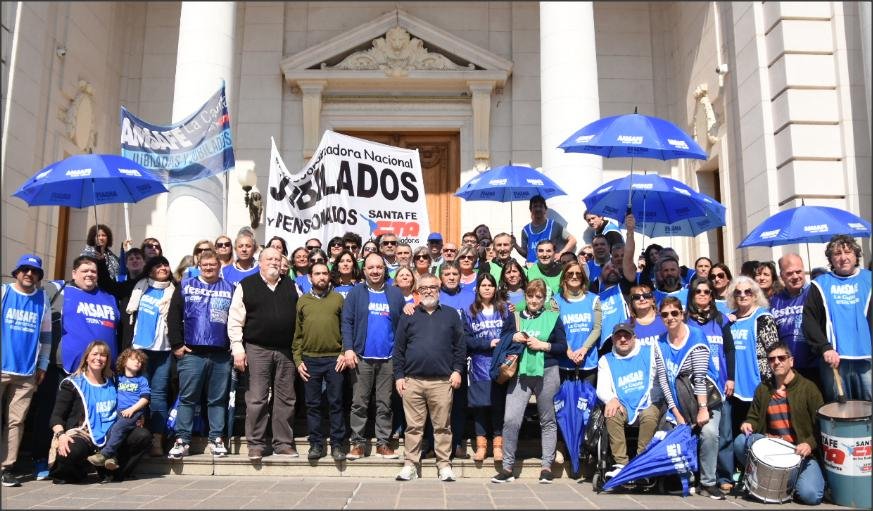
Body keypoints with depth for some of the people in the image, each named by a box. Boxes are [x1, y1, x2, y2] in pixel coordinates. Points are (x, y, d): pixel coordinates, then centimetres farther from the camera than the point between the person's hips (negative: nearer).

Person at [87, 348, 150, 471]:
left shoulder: (142, 380, 12)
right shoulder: (118, 379, 22)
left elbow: (145, 398, 1)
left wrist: (132, 409, -11)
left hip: (135, 412, -3)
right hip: (119, 413, 3)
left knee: (118, 427, -29)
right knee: (109, 430, -25)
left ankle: (104, 454, -33)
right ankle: (112, 458, -34)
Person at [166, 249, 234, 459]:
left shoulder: (230, 288, 10)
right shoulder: (185, 286, 8)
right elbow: (173, 317, 3)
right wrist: (176, 344, -4)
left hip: (221, 355, 1)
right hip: (191, 353, -1)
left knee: (218, 399, 7)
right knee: (187, 398, 2)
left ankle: (217, 439, 15)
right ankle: (182, 440, 8)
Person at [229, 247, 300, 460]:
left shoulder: (291, 286, 11)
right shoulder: (246, 286, 3)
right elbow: (235, 320, -1)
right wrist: (238, 348, -10)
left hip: (286, 351, 3)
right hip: (257, 350, -3)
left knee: (286, 398, 7)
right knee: (256, 399, 0)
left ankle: (283, 443, 16)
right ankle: (256, 444, 10)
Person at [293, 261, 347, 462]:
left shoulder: (338, 299, 5)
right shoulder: (302, 301, 9)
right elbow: (297, 333, 9)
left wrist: (345, 352, -7)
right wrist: (298, 360, 2)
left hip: (334, 359, -1)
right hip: (310, 360, 2)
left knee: (335, 403, 3)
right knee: (313, 404, 7)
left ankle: (337, 443, 11)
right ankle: (316, 443, 16)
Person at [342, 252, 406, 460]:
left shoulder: (395, 294, 9)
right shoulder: (356, 292, 4)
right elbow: (347, 322, -2)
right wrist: (348, 349, -12)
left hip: (388, 358, 2)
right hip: (361, 357, -1)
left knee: (385, 404, 7)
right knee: (359, 403, 5)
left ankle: (383, 443, 15)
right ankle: (357, 443, 13)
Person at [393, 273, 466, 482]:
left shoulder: (451, 314, 10)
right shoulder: (408, 316, 11)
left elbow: (460, 346, 8)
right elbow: (398, 349, 9)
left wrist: (457, 370, -1)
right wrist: (399, 376, 2)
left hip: (442, 382, -1)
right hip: (412, 381, 1)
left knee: (442, 426, 3)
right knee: (413, 426, 5)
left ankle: (444, 465, 12)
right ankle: (411, 464, 13)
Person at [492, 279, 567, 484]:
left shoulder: (553, 318, 7)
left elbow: (563, 346, 3)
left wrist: (543, 345, -10)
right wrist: (513, 338, -4)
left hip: (546, 373, -1)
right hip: (520, 373, 1)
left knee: (547, 420, 6)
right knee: (510, 419, -8)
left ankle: (547, 466, 17)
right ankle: (507, 467, 3)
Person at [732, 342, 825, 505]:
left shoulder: (808, 387, -4)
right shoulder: (763, 389, 9)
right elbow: (754, 417, 20)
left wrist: (810, 444, -23)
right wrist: (749, 424, -5)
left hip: (801, 449, -4)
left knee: (810, 495, -25)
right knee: (740, 441, -23)